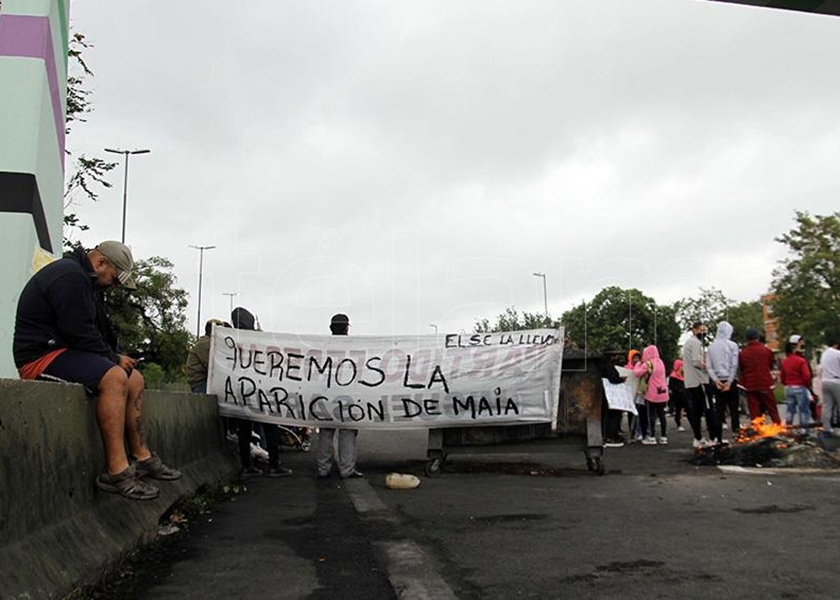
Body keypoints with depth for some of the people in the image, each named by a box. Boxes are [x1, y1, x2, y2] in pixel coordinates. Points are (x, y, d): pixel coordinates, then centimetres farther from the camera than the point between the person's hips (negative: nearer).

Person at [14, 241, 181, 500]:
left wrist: (119, 355, 4)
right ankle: (116, 472, -30)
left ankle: (142, 458, 5)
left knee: (135, 379, 4)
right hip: (41, 355, -11)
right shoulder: (69, 276, -17)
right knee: (114, 378, -30)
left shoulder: (87, 281, 19)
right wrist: (114, 359, -12)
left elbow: (103, 329, 21)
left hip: (65, 351, 11)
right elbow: (80, 333, -24)